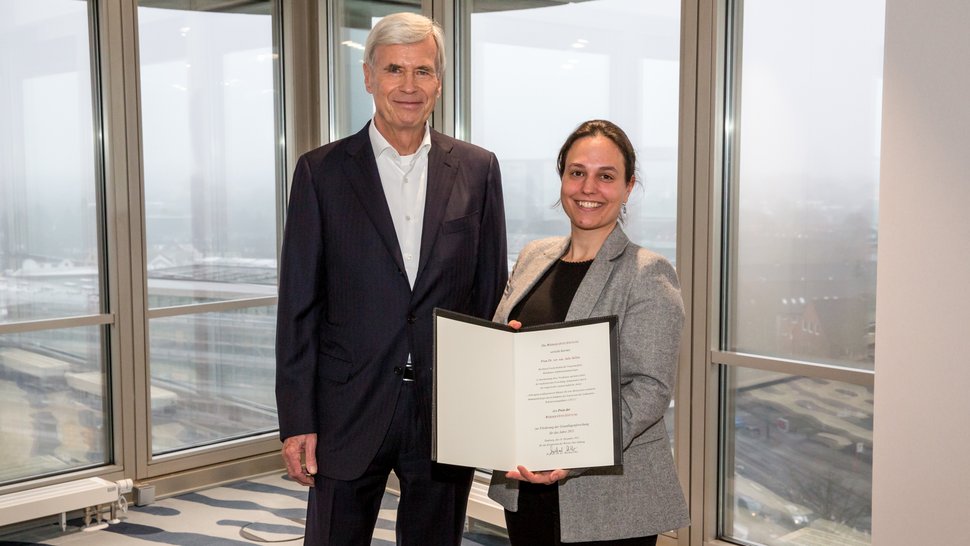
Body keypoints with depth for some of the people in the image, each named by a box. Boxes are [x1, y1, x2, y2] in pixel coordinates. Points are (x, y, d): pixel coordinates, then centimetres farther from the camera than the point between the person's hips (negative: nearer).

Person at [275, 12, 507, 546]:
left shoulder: (477, 169, 3)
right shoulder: (321, 171, -1)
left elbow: (492, 293, 6)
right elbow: (299, 307, -1)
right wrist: (297, 421, -5)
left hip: (447, 415, 1)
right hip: (348, 415, -1)